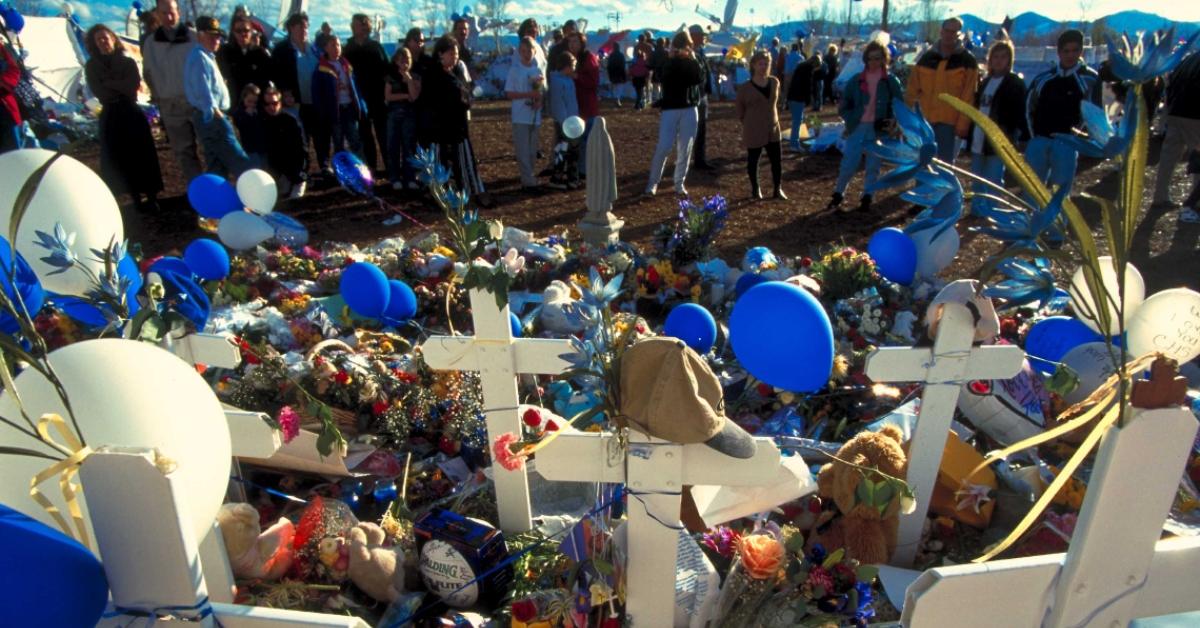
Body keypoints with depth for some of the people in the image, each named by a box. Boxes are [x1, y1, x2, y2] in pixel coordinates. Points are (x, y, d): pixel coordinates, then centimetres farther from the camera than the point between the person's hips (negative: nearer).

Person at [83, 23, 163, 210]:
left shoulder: (128, 62, 6)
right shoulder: (92, 66, 8)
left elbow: (134, 84, -10)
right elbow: (98, 92, -4)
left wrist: (109, 83, -10)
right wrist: (122, 89, -9)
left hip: (132, 112, -1)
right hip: (111, 116, 1)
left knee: (142, 153, -5)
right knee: (118, 158, -1)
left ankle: (151, 196, -2)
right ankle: (137, 196, 5)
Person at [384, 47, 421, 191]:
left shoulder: (415, 77, 5)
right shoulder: (391, 77, 6)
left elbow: (414, 96, -9)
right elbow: (388, 96, -4)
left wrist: (408, 78, -9)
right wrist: (405, 95, -10)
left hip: (409, 115, 0)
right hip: (393, 115, 1)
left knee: (409, 146, -1)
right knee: (393, 147, -1)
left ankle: (410, 178, 3)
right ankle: (395, 179, 3)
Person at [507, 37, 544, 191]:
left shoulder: (538, 70, 8)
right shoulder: (514, 70, -4)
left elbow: (541, 92, 13)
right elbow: (510, 94, -7)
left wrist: (539, 101, -10)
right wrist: (529, 94, -19)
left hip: (535, 116, 4)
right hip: (520, 116, -4)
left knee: (532, 149, 10)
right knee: (522, 150, -6)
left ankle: (527, 177, 22)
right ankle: (529, 180, -5)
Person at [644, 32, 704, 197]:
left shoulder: (692, 62, 9)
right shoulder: (668, 63, 2)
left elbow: (700, 78, -9)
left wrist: (693, 60, -9)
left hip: (689, 109, 3)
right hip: (670, 109, -3)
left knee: (685, 149, 3)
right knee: (663, 147, -10)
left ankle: (679, 183, 14)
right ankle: (653, 182, 3)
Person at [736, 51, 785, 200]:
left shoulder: (775, 82, 2)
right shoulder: (745, 87, -12)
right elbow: (738, 107, 0)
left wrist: (770, 118, 16)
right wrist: (749, 122, 6)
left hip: (773, 128, 4)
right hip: (753, 131, -4)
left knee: (777, 160, 5)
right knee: (753, 161, 8)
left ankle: (778, 189, 17)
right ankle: (755, 189, 24)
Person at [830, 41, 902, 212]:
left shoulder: (890, 81, 1)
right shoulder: (856, 80, 3)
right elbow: (843, 105, 9)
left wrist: (893, 120, -12)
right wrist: (852, 120, -6)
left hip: (878, 129, 0)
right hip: (857, 128, 0)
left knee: (873, 166, 8)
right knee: (848, 164, -3)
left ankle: (866, 198, 20)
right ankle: (838, 194, 15)